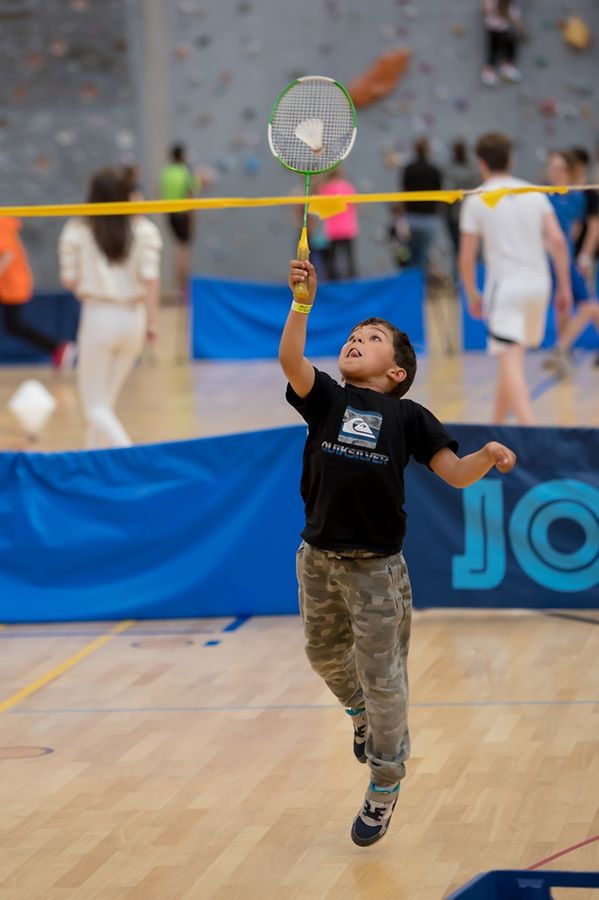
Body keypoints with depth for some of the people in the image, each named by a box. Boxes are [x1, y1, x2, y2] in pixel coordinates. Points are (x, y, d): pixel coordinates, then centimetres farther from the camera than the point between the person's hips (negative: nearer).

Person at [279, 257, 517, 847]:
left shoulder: (406, 416, 0)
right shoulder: (325, 400, 4)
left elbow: (454, 472, -5)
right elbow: (291, 361, -15)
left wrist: (487, 457, -25)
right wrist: (303, 302, -26)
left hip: (375, 567, -3)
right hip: (318, 558, 3)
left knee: (382, 678, 2)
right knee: (326, 656, 21)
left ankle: (385, 784, 20)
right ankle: (363, 715, 52)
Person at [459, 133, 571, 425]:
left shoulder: (476, 201, -3)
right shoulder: (535, 194, 7)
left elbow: (467, 258, -4)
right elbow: (558, 241, 0)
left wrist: (472, 296, 10)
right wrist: (564, 286, 6)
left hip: (503, 285, -5)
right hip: (538, 283, 5)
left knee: (511, 364, -10)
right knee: (511, 359, 21)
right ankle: (497, 425, 30)